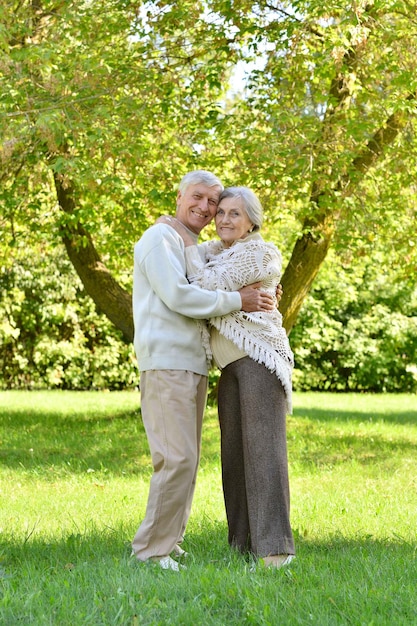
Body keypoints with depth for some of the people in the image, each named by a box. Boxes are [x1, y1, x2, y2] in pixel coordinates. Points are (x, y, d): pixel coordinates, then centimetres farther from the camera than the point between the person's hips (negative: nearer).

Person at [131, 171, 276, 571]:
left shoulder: (198, 251, 24)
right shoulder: (160, 238, -5)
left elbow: (203, 301, 29)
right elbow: (177, 296, -17)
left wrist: (258, 295, 13)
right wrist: (237, 301, -13)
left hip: (193, 365, 10)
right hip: (165, 364, -10)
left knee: (186, 460, 10)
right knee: (177, 459, -14)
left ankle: (169, 543, 16)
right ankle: (151, 549, -9)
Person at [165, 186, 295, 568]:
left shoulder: (259, 252, -7)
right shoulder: (220, 250, 18)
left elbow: (211, 286, -15)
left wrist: (187, 242, -6)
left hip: (260, 356, -8)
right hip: (231, 365, 9)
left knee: (264, 446, -15)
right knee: (234, 450, 4)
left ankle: (276, 545, -18)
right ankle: (245, 541, 8)